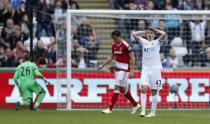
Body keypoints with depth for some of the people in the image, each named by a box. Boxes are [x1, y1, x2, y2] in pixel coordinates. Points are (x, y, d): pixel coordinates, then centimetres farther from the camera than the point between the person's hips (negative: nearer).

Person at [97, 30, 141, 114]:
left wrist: (132, 70, -18)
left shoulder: (126, 46, -16)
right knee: (122, 89, 13)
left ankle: (110, 109, -10)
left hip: (124, 69, -9)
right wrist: (102, 65, 17)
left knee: (117, 87, -10)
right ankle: (136, 105, 26)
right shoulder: (114, 46, 7)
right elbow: (111, 57, 20)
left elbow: (132, 58, -14)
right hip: (118, 68, 9)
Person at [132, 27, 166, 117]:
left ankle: (153, 112, 9)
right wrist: (144, 32, 10)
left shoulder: (157, 42, 5)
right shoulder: (143, 42, 11)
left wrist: (156, 30, 3)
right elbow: (134, 34, 4)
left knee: (154, 91, 2)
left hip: (155, 69, -2)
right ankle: (143, 110, -19)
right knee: (143, 88, -15)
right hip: (145, 69, 2)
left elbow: (164, 34, -12)